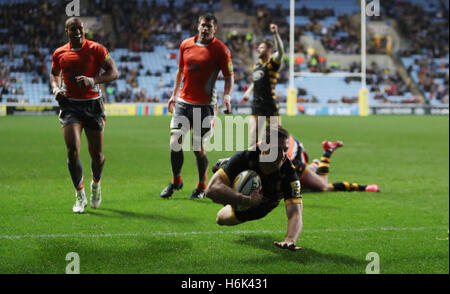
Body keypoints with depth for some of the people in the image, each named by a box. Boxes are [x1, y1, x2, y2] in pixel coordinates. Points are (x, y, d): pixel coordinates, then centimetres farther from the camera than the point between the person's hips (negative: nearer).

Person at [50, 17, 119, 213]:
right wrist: (56, 88, 2)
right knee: (73, 151, -15)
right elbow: (54, 74, 24)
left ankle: (96, 184, 36)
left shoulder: (96, 49, -2)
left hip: (93, 103, -1)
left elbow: (114, 72, -6)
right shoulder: (59, 53, 7)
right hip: (70, 105, 1)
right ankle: (80, 197, -3)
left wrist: (93, 80, -22)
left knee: (97, 155, 4)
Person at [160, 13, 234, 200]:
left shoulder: (220, 50, -6)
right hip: (183, 102, 4)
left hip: (205, 105, -4)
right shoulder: (186, 44, 7)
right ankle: (176, 181, 16)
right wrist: (174, 95, 18)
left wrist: (227, 97, -18)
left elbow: (229, 76, -3)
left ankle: (201, 187, 17)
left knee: (198, 148, -2)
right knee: (175, 141, -4)